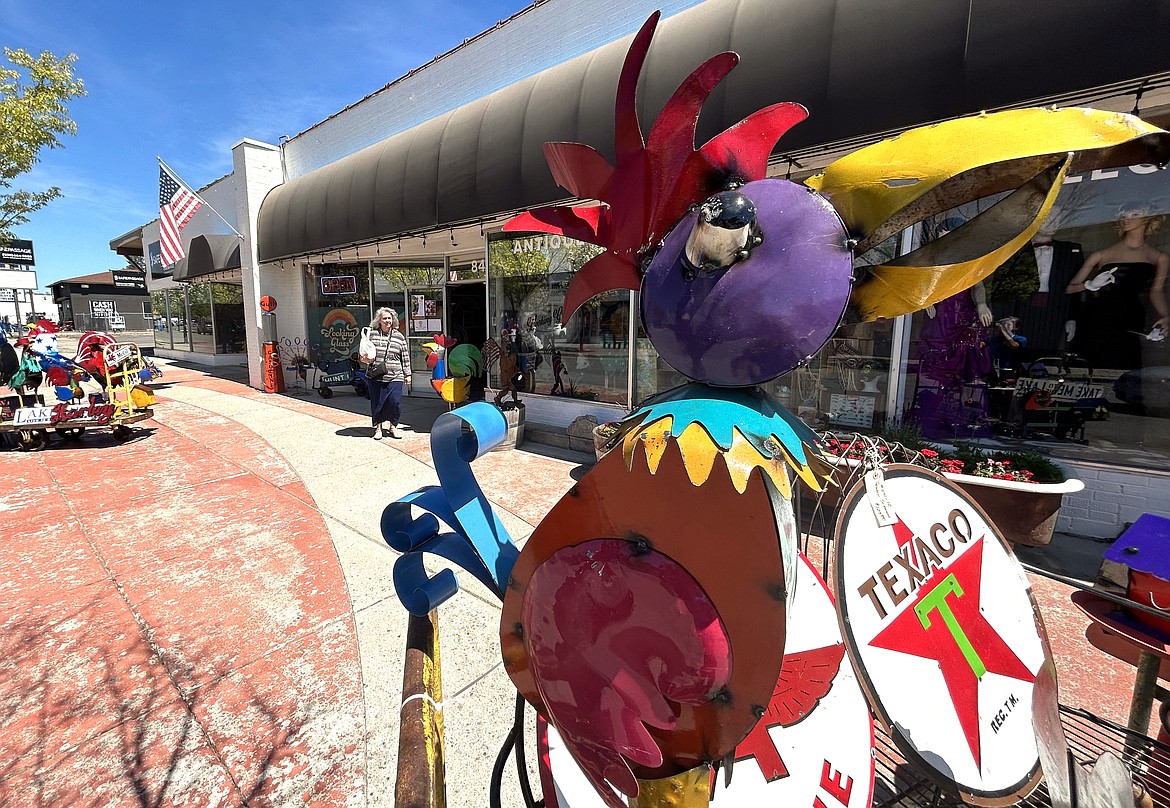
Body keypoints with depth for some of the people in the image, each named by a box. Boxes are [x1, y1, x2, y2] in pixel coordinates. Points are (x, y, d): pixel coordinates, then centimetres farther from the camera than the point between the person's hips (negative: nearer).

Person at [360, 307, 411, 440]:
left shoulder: (399, 337, 7)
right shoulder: (371, 334, 6)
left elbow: (405, 358, 10)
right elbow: (363, 353, 15)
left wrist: (407, 374, 8)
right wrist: (365, 358, -8)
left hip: (394, 377, 0)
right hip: (375, 377, 0)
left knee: (395, 403, -6)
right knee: (376, 403, 6)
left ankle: (391, 426, 14)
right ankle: (378, 428, 21)